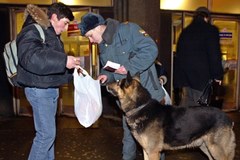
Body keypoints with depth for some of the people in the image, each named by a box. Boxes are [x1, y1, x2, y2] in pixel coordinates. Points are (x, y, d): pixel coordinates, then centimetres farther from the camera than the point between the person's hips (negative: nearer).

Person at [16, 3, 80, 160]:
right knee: (46, 133, -6)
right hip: (39, 90, -9)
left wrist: (73, 72, 11)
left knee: (49, 131, 16)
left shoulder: (52, 35, 17)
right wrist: (64, 61, -35)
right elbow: (30, 57, -31)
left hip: (51, 89, 9)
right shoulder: (32, 31, -13)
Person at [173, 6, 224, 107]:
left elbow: (178, 54, 18)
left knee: (186, 103, 12)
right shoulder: (210, 30, -3)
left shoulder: (185, 31, 16)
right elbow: (215, 54, -9)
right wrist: (218, 75, -1)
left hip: (184, 75, 6)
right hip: (201, 75, -6)